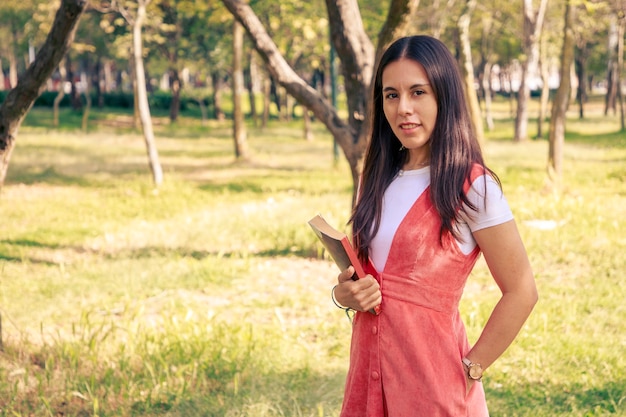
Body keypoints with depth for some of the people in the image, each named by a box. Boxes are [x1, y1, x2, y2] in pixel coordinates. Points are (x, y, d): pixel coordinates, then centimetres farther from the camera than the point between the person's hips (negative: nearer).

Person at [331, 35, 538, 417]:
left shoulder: (472, 187, -12)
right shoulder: (380, 180, 6)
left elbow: (521, 292, -11)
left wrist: (471, 369, -11)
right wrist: (344, 293, -4)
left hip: (432, 374, -6)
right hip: (370, 369, 6)